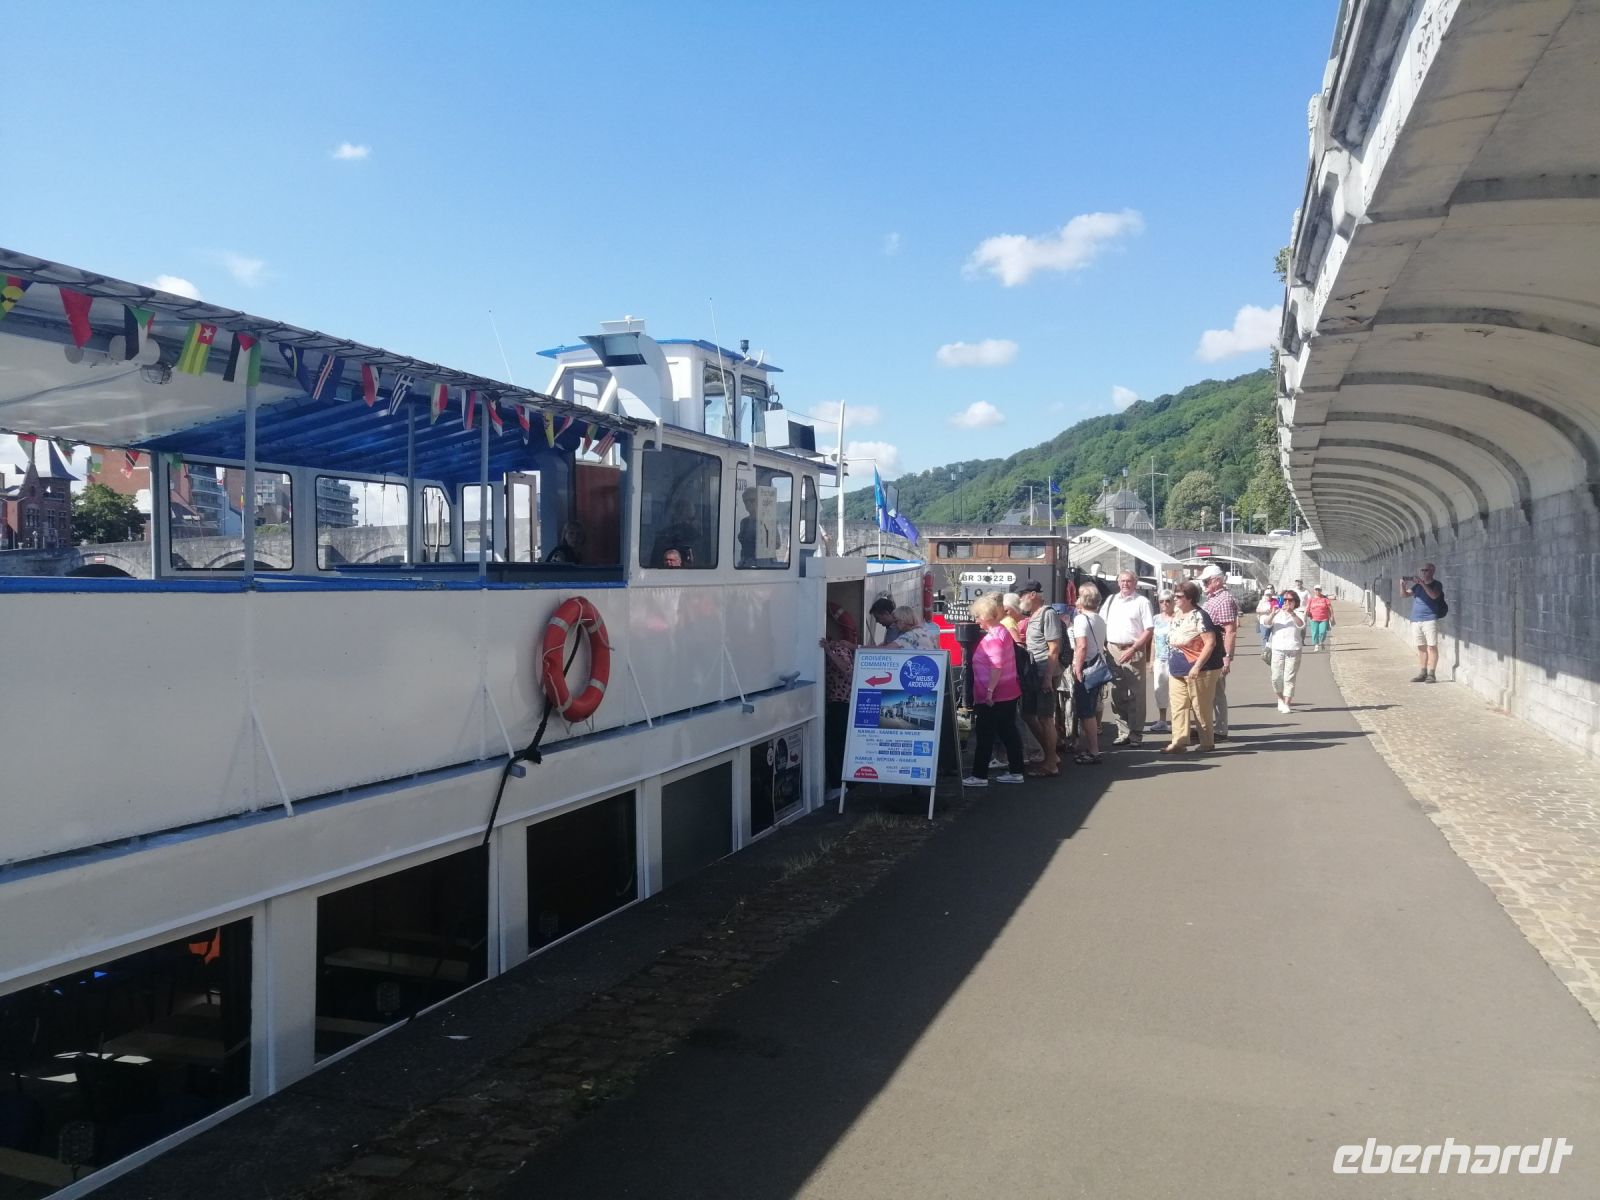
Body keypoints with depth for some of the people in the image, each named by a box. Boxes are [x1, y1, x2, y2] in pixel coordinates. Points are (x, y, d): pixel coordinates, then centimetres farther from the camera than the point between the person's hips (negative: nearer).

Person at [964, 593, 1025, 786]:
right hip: (1008, 693, 10)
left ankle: (979, 776, 2)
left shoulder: (993, 636, -18)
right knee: (1008, 732, 13)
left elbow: (997, 666, -25)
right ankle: (1015, 771, 17)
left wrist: (989, 691, -25)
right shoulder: (1002, 631, 15)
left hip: (994, 696, -10)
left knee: (985, 735, -3)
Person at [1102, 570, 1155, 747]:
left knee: (1135, 694, -3)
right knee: (1117, 694, 8)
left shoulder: (1142, 602, -3)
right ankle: (1125, 731, 16)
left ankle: (1136, 734, 2)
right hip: (1113, 650, 5)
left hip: (1134, 651, -5)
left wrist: (1132, 650, -15)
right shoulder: (1111, 600, 13)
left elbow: (1149, 630, -8)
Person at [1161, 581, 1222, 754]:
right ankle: (1179, 742, 5)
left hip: (1198, 670, -8)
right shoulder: (1178, 615, 11)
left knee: (1201, 707, 2)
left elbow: (1210, 642, -20)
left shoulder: (1199, 616, -16)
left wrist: (1197, 666, -23)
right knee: (1179, 705, 4)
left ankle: (1207, 743, 14)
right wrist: (1172, 662, 19)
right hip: (1178, 671, 8)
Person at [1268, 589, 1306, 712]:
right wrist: (1273, 614, -24)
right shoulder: (1277, 614, 12)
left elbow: (1301, 625, -15)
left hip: (1293, 650, -2)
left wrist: (1291, 613, -30)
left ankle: (1287, 704, -2)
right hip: (1278, 650, 2)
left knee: (1289, 678, -5)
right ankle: (1280, 699, 22)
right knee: (1276, 677, -1)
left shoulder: (1297, 614, 6)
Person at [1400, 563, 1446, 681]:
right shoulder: (1417, 585, 15)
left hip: (1430, 620, -5)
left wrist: (1422, 583, -24)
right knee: (1421, 648, 8)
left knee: (1432, 647, -6)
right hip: (1416, 620, 5)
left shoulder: (1437, 584, 0)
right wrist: (1402, 584, -9)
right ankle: (1422, 673, 12)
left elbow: (1434, 595, -18)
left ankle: (1431, 674, -7)